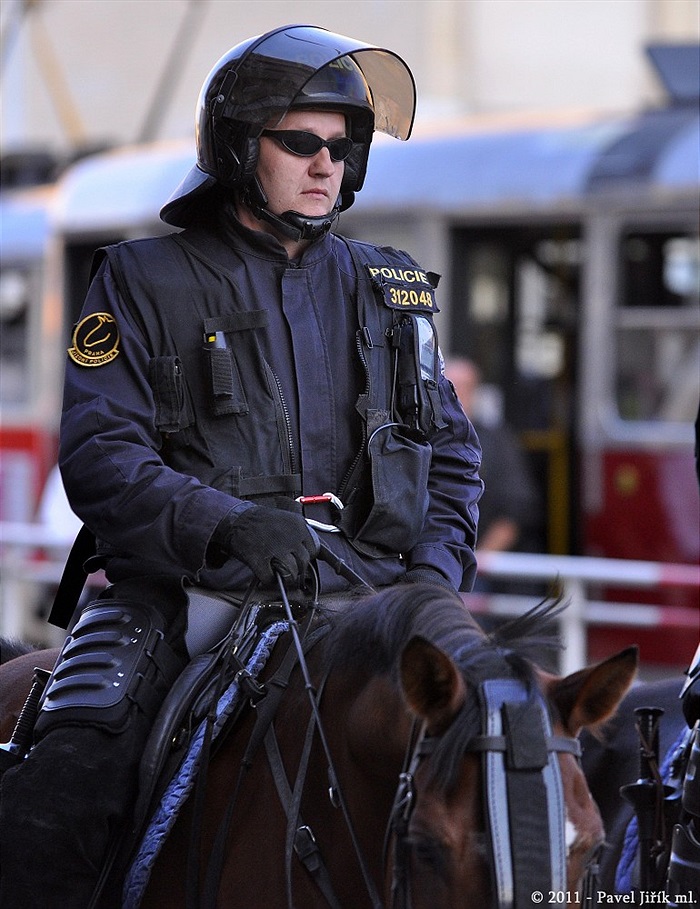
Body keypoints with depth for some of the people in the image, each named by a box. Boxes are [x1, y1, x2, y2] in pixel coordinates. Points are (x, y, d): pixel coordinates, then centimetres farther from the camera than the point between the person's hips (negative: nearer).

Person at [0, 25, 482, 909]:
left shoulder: (386, 291, 19)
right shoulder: (145, 282, 6)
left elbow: (451, 452, 21)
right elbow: (99, 454, -5)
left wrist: (434, 571, 0)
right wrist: (227, 524, -23)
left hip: (361, 594, 3)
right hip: (182, 592, -3)